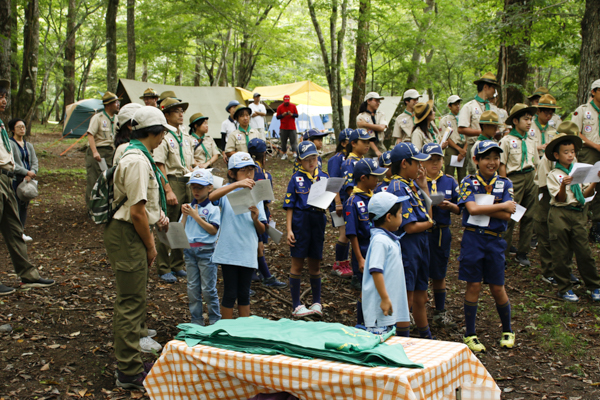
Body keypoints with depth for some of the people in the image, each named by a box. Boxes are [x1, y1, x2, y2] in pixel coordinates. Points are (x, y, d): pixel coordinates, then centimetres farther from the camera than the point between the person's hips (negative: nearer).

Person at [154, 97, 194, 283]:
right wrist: (168, 190, -18)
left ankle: (177, 265, 24)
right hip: (172, 182, -7)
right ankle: (163, 269, 7)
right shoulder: (163, 137, -9)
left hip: (187, 183, 8)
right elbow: (160, 166, -14)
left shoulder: (186, 138, 15)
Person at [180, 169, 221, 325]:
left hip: (206, 250, -5)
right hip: (189, 250, 5)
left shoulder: (213, 208, -5)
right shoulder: (189, 207, 10)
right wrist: (184, 215, -7)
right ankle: (196, 321, 20)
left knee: (208, 289, 0)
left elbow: (213, 230, -15)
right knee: (192, 288, 10)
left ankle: (215, 321, 12)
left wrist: (196, 216, -15)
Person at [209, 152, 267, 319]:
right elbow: (211, 197, -28)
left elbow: (262, 230, 8)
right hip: (229, 252, -3)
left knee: (244, 294, 12)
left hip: (248, 253, 3)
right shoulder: (227, 192, -2)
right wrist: (237, 184, -35)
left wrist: (256, 219, -14)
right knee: (230, 294, 3)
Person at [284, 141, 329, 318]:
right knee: (297, 264, 4)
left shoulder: (323, 177, 7)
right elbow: (289, 206, -2)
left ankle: (317, 302, 23)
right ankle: (296, 305, 11)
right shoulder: (296, 179, 0)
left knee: (315, 264, 11)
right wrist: (289, 230, -9)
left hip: (318, 220, 2)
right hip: (300, 222, -2)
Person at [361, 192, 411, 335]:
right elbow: (376, 271, -22)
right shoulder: (380, 241, -17)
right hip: (380, 303, -10)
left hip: (393, 301, 10)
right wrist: (385, 298, -24)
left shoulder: (389, 239, 14)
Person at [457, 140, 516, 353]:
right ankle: (470, 334, 14)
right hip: (473, 238, -2)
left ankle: (507, 331, 27)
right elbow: (472, 209, -17)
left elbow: (506, 215, -7)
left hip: (495, 240, 2)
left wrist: (482, 207, -14)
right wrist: (502, 206, -13)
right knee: (473, 286, 2)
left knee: (498, 288, 7)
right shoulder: (468, 182, -1)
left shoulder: (504, 184, 5)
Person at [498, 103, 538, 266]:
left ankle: (522, 252, 16)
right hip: (515, 179, -6)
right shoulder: (507, 140, -3)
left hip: (531, 178, 6)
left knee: (528, 216, 6)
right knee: (510, 217, -7)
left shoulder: (531, 140, 13)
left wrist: (536, 180, 10)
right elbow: (502, 165, -5)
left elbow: (536, 163, 18)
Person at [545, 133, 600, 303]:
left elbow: (586, 194, 7)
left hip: (578, 213, 3)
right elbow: (561, 199, -8)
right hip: (560, 214, -3)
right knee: (561, 253, 3)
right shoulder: (554, 175, -1)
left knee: (584, 251, 3)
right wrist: (563, 185, -26)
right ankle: (564, 288, 14)